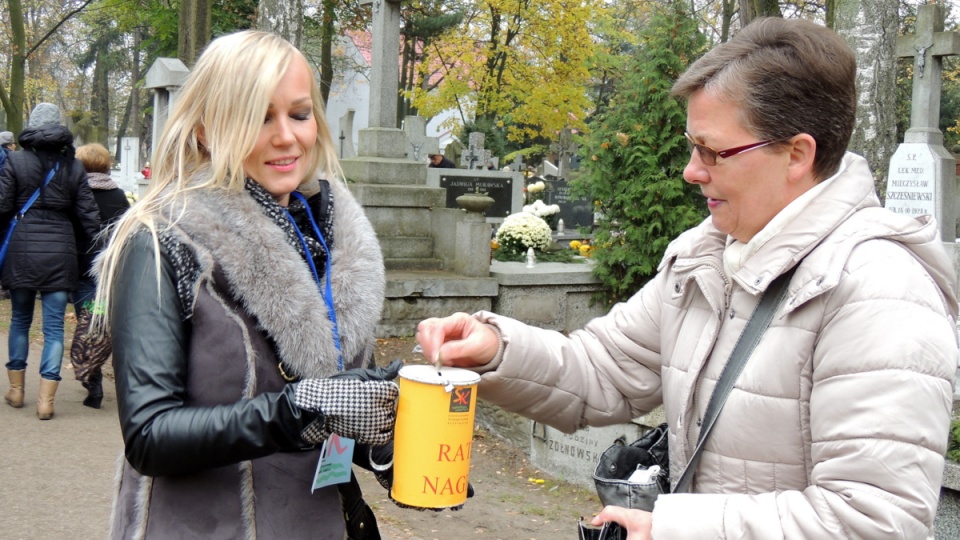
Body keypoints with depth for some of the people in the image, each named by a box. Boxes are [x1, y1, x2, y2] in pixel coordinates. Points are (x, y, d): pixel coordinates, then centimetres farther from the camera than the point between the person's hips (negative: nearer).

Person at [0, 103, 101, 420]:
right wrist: (83, 251, 15)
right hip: (60, 252, 1)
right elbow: (88, 217, 2)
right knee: (54, 325, 3)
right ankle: (46, 399, 1)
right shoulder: (73, 167, 4)